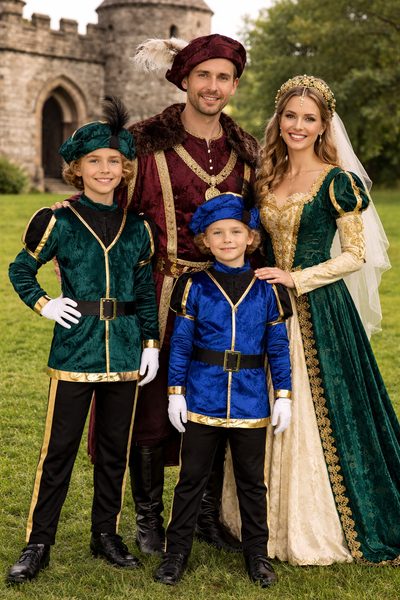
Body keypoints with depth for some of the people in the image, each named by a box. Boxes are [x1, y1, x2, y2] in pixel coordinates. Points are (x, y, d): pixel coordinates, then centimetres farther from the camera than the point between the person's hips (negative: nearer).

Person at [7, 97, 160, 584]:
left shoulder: (137, 228, 7)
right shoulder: (59, 223, -2)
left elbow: (146, 290, 12)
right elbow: (21, 270, 8)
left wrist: (151, 342, 7)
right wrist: (43, 304, -6)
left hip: (124, 352, 3)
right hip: (74, 349, -3)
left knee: (114, 450, 11)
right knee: (58, 449, 1)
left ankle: (106, 535, 25)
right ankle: (38, 544, 11)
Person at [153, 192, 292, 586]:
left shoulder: (265, 288, 0)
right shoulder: (195, 286, -2)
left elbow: (278, 346, 3)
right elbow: (180, 343, 1)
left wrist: (283, 395, 1)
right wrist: (175, 391, -3)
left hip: (251, 403, 1)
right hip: (202, 400, 0)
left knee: (252, 481, 12)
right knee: (191, 477, 9)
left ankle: (257, 553, 26)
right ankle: (177, 551, 22)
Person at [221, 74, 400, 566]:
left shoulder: (336, 182, -7)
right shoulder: (267, 179, 11)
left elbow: (355, 255, -9)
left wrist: (297, 279, -15)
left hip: (319, 311, -6)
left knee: (315, 415, -3)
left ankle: (318, 530, 12)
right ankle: (275, 523, 25)